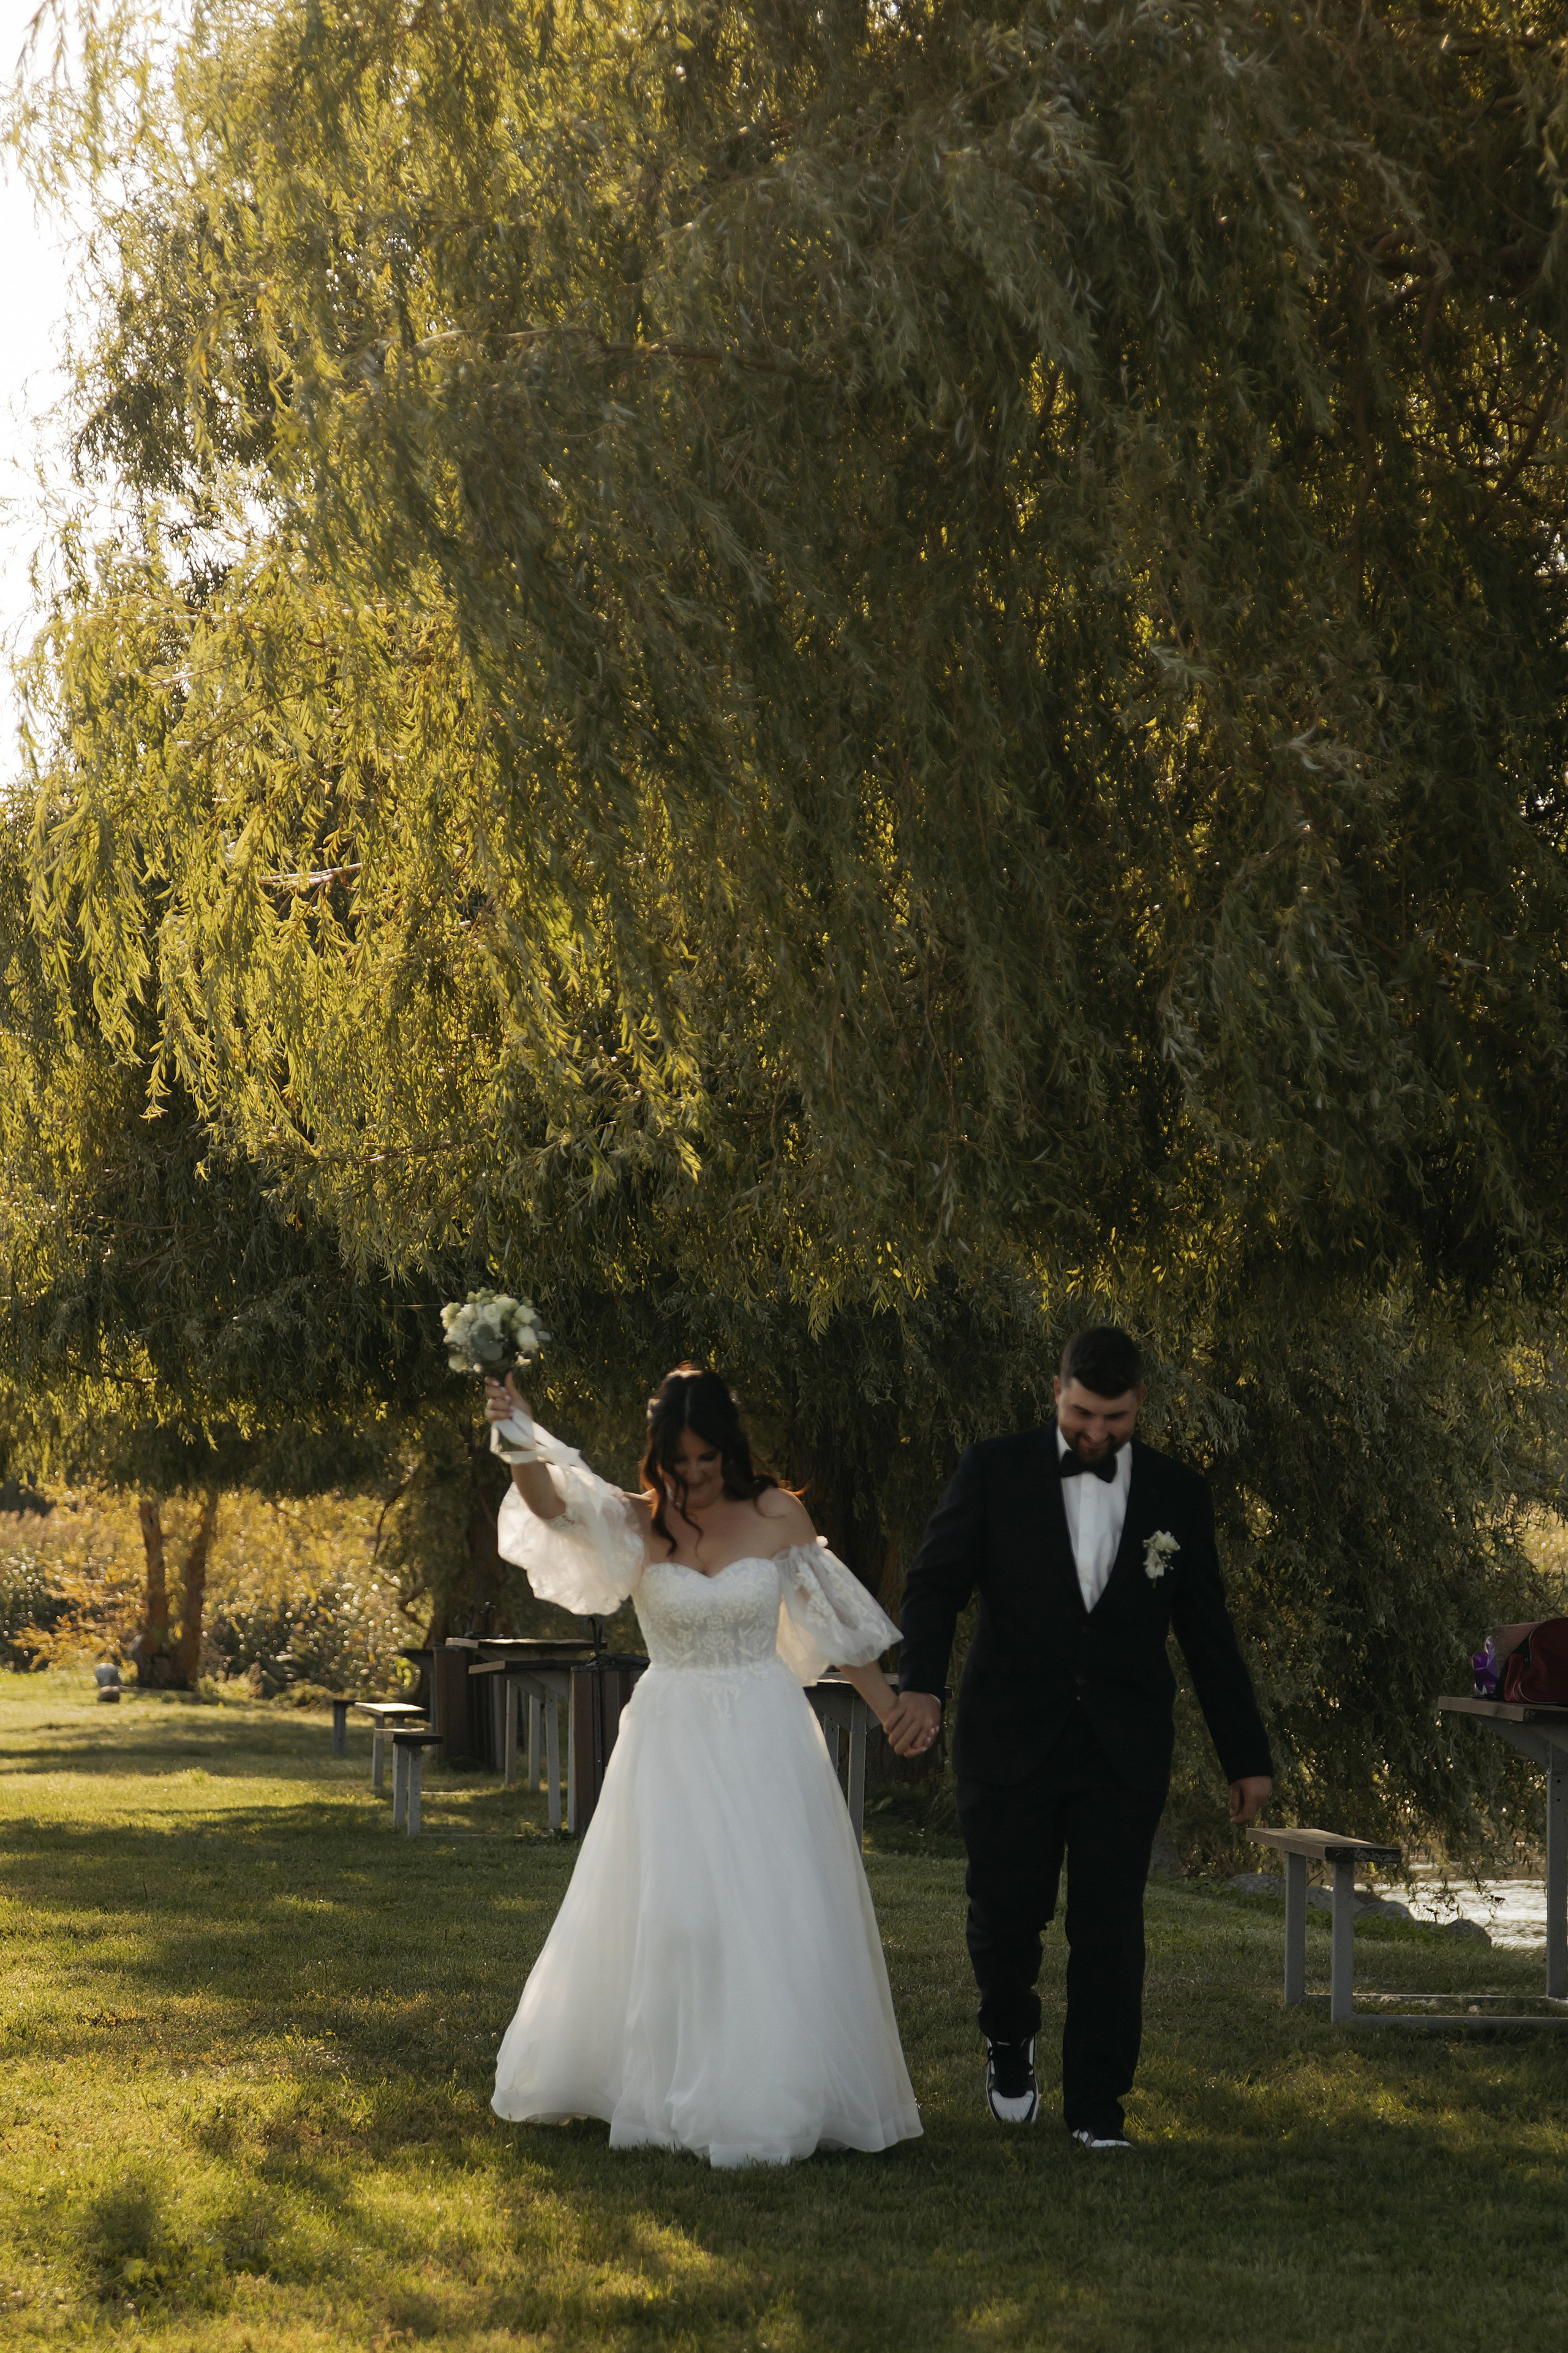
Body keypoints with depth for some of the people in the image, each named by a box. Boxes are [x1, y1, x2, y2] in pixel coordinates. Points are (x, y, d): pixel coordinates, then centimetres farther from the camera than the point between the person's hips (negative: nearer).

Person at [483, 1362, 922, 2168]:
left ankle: (774, 2094, 10)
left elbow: (830, 1616, 7)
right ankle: (674, 2089, 17)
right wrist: (517, 1437, -41)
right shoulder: (637, 1524, -4)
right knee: (668, 1914, 1)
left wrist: (889, 1706, 11)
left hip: (763, 1739, 0)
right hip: (672, 1740, 0)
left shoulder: (777, 1516, -1)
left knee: (776, 1912, 0)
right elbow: (550, 1502, -22)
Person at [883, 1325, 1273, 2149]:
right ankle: (1009, 2041, 34)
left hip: (1124, 1752, 1)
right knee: (1005, 1912, 3)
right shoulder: (995, 1471, 0)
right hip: (1011, 1741, -1)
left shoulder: (1177, 1494, 5)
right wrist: (921, 1684, -23)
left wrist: (1245, 1757, 10)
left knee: (1110, 1928, -3)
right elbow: (936, 1581, -5)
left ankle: (1097, 2106, 7)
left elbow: (1208, 1635, 10)